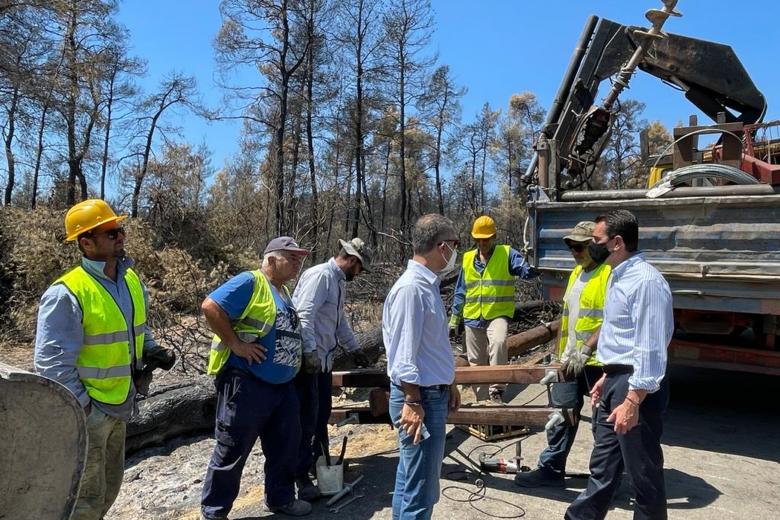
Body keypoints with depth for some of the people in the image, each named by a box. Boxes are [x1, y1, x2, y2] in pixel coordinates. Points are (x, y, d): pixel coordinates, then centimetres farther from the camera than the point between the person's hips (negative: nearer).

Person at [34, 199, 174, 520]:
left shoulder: (132, 280, 3)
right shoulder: (67, 293, -22)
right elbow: (51, 362, -22)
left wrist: (152, 351, -1)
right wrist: (81, 406, -19)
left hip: (118, 404, 7)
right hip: (87, 409, -7)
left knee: (109, 488, 23)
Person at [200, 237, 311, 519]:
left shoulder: (284, 292, 15)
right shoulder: (250, 282, -13)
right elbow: (211, 306, -23)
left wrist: (295, 364, 13)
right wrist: (235, 344, -22)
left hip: (283, 386, 9)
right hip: (247, 384, -9)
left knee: (286, 446, 18)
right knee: (232, 451, 5)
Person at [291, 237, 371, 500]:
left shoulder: (339, 281, 15)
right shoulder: (320, 275, -16)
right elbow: (304, 316, -24)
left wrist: (354, 348, 31)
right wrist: (309, 353, -27)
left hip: (323, 359, 10)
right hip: (308, 359, -10)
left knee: (322, 413, 18)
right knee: (307, 417, -3)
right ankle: (300, 474, 7)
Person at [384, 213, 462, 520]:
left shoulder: (428, 284, 10)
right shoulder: (411, 288, -21)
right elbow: (404, 355, -22)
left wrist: (449, 384, 21)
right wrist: (413, 403, -20)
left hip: (434, 393, 10)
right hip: (420, 399, -10)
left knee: (411, 479, 21)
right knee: (420, 488, 1)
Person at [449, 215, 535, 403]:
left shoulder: (507, 254, -1)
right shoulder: (468, 259, 9)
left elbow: (528, 271, -16)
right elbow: (461, 292, 14)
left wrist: (530, 259, -39)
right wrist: (454, 320, 14)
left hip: (498, 314, -4)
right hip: (473, 319, 4)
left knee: (498, 342, -34)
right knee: (476, 363, 10)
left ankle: (497, 389, -23)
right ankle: (482, 400, 26)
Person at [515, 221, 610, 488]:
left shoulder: (611, 273, -14)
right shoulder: (577, 272, 15)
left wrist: (586, 350, -26)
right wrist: (563, 353, 20)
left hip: (599, 359, -8)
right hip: (572, 359, 8)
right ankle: (551, 468, 24)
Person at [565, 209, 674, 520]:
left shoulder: (645, 281, -21)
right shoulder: (618, 276, 11)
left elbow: (651, 348, -24)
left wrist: (632, 401, -25)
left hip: (636, 386, -10)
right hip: (616, 380, 10)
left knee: (643, 473, 8)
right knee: (603, 466, 20)